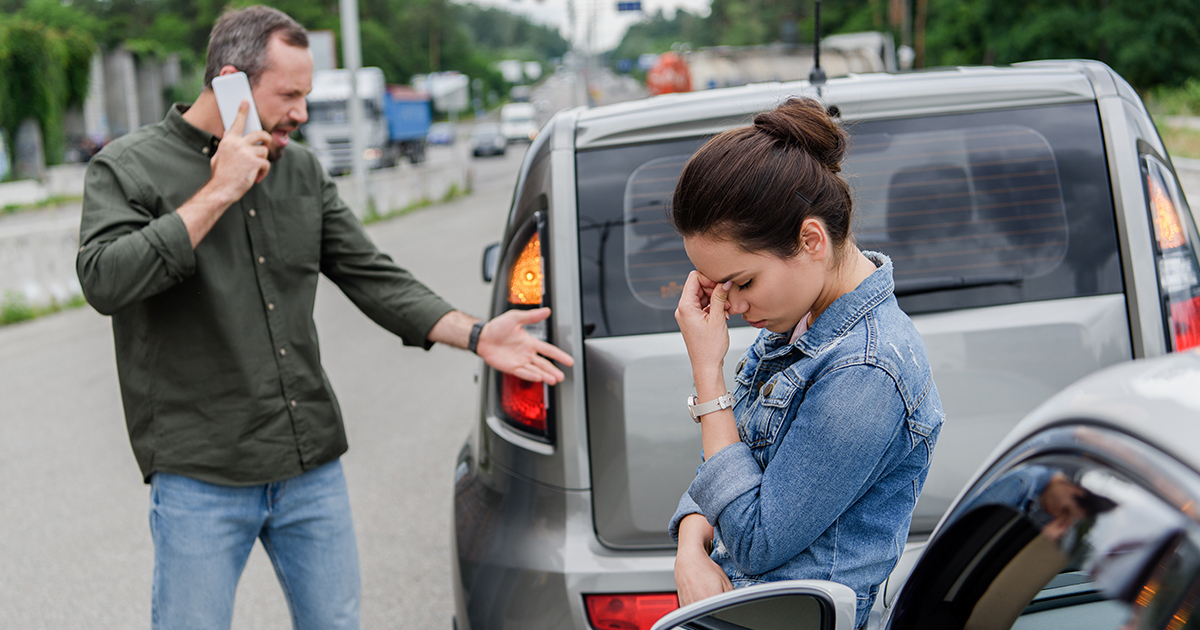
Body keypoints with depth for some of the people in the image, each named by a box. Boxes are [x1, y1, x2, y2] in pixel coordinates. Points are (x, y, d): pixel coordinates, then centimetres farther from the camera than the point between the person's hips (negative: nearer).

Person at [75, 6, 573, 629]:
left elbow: (372, 277, 12)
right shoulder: (128, 168, -5)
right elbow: (105, 280, -21)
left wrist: (477, 336, 1)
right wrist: (218, 194, -20)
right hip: (200, 479, -5)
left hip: (313, 468, 5)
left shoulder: (302, 170, 10)